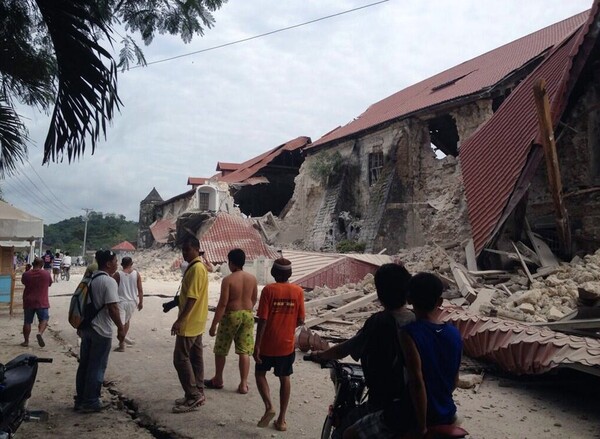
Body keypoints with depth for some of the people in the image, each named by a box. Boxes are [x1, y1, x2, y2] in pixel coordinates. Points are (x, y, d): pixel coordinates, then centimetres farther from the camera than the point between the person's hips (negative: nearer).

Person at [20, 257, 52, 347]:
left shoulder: (26, 274, -5)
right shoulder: (46, 274, -6)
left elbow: (23, 282, 15)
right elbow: (50, 283, 11)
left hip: (28, 302, 1)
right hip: (42, 302, -1)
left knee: (27, 322, 10)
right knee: (44, 319, 9)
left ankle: (26, 341, 16)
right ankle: (40, 333, -16)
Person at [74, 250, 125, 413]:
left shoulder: (90, 279, 10)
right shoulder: (109, 281, -17)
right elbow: (112, 308, -22)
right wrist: (121, 328, -13)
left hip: (86, 328, 9)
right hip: (102, 331, -9)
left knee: (84, 365, 14)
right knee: (97, 367, 1)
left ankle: (80, 400, 23)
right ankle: (91, 402, 9)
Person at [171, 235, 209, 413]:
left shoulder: (196, 268, -19)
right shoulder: (197, 267, 13)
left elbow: (192, 298, -24)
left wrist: (179, 320, -24)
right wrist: (174, 302, 18)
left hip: (189, 323, -10)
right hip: (196, 322, 10)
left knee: (180, 358, -5)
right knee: (195, 357, 13)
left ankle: (193, 396, 0)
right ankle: (197, 394, 20)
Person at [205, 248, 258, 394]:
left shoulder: (228, 280, -15)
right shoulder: (252, 278, 1)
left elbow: (222, 304, -18)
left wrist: (214, 325, -13)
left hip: (231, 316, -5)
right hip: (248, 316, 5)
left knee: (220, 350, 14)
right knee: (244, 351, 8)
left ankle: (218, 380, 28)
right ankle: (243, 384, 9)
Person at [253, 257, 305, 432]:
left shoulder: (268, 290, -13)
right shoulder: (298, 291, -5)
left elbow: (262, 320, -15)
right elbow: (300, 320, -1)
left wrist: (257, 345, -9)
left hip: (267, 344, -2)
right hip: (287, 344, 3)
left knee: (260, 373, 18)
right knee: (285, 378, 14)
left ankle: (269, 407, 2)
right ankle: (282, 419, 18)